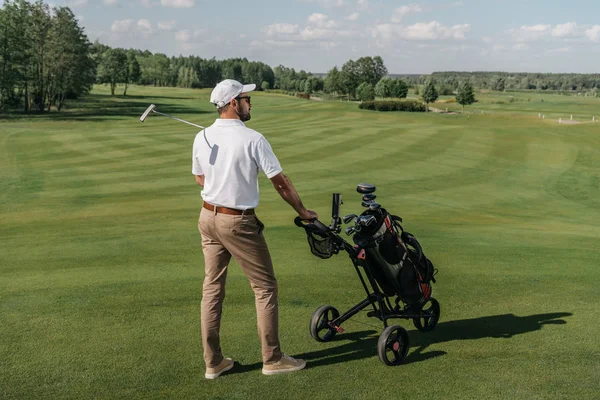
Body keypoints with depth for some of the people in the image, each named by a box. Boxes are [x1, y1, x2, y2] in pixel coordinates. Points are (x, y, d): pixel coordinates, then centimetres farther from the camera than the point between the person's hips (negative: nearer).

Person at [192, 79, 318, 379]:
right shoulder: (252, 139, -15)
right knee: (265, 287, 6)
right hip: (239, 222, -6)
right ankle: (272, 359, 13)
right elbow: (281, 183, -10)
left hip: (208, 217, 6)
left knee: (212, 288, 10)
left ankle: (213, 362, 16)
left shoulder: (202, 138, 2)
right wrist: (303, 212, 2)